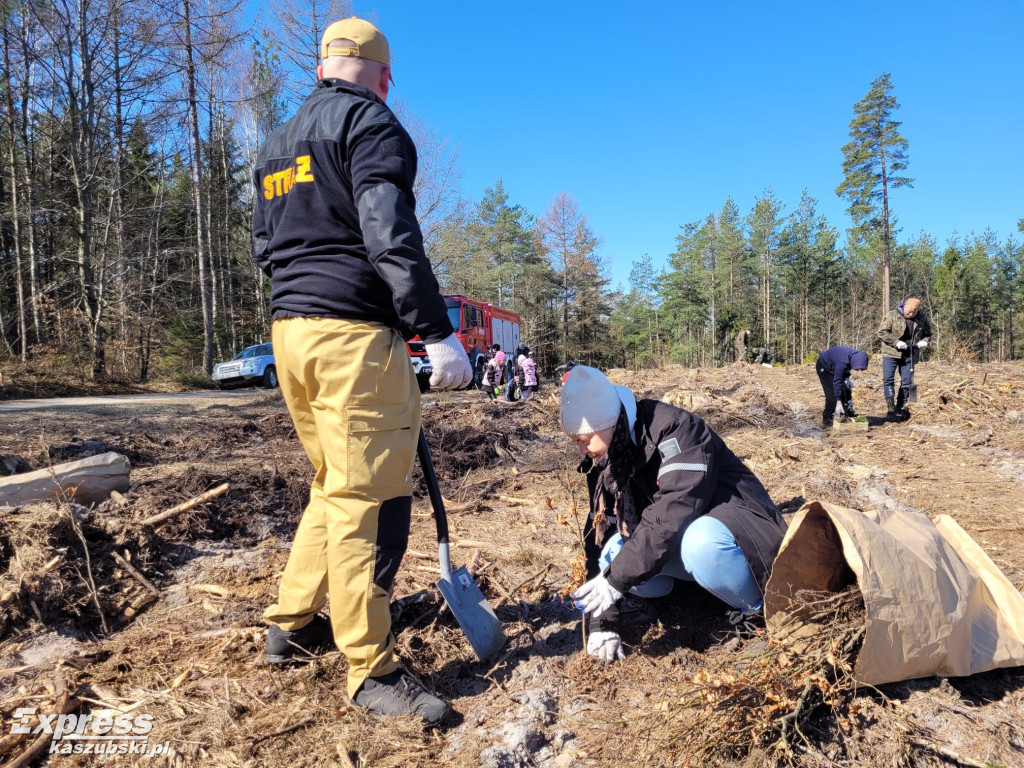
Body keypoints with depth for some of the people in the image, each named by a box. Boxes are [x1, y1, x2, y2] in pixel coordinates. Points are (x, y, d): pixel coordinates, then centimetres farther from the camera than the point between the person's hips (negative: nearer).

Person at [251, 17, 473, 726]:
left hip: (289, 329, 9)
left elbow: (266, 247, 25)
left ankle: (291, 626, 29)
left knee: (335, 486, 19)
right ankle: (371, 669, 4)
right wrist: (438, 332, -19)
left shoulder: (277, 144, 23)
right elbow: (392, 237, -17)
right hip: (353, 334, -9)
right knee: (367, 499, -5)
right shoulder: (371, 123, -4)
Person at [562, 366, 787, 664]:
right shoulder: (604, 461, -4)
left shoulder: (675, 430, -26)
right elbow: (601, 535, -7)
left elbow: (671, 518, -35)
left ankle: (760, 608, -10)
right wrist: (603, 622, -13)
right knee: (615, 552, -20)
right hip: (679, 542, 6)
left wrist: (616, 578, -33)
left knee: (699, 542, -39)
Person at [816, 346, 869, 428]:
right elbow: (837, 381, -38)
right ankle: (826, 420, -11)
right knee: (832, 394, -14)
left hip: (834, 367, 8)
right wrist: (838, 402, -39)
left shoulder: (856, 356, -17)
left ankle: (848, 412, 11)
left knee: (846, 389, 2)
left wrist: (847, 378, -11)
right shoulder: (843, 362, -40)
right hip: (824, 368, -8)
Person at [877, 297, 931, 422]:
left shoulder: (922, 319, 5)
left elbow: (928, 334, 18)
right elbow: (881, 332, -10)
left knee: (907, 382, 5)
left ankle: (901, 408, 16)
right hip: (891, 353, -3)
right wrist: (896, 342, -19)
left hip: (909, 355, 3)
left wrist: (924, 341, -4)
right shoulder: (892, 315, -7)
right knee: (888, 379, -10)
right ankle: (890, 409, -6)